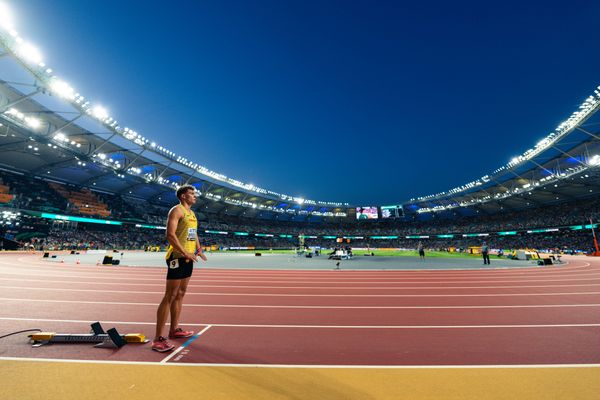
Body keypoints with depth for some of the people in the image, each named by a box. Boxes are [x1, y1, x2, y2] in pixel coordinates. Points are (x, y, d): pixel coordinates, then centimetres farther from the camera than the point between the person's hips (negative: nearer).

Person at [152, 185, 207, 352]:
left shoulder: (192, 213, 18)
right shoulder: (177, 210, -10)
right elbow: (170, 234, -20)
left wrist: (199, 250, 12)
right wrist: (184, 252, -24)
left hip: (188, 258, 9)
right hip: (178, 257, -9)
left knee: (180, 294, 16)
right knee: (170, 296, -7)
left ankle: (174, 329, 29)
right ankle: (158, 339, 0)